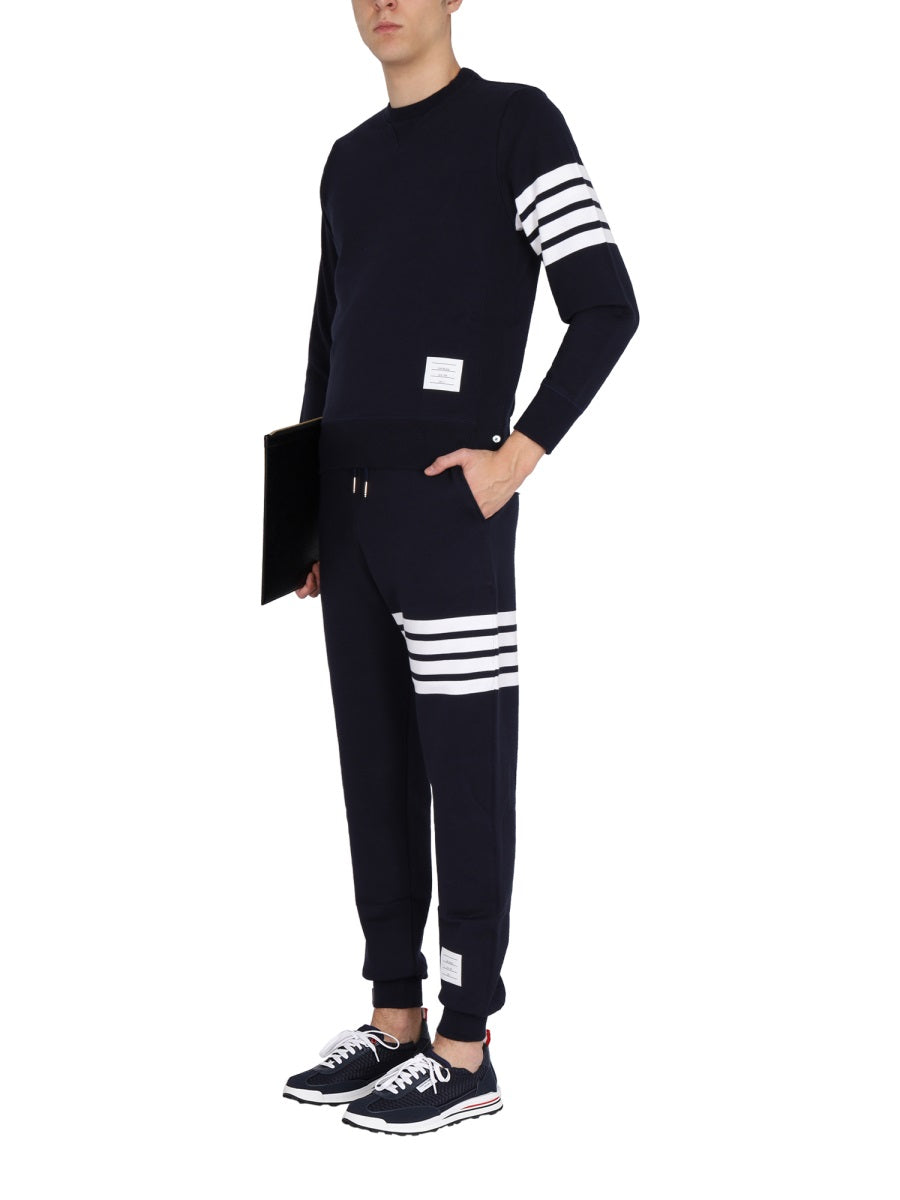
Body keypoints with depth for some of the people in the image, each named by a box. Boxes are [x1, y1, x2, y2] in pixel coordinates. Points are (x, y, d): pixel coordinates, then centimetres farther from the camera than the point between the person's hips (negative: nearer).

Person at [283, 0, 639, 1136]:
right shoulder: (349, 161, 19)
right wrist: (308, 508, 16)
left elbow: (606, 307, -9)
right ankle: (395, 1020, 19)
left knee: (464, 768, -2)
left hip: (448, 508, -7)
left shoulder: (517, 122, -2)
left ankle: (466, 1049, 5)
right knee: (374, 765, 9)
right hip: (352, 514, 7)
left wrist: (516, 457, -14)